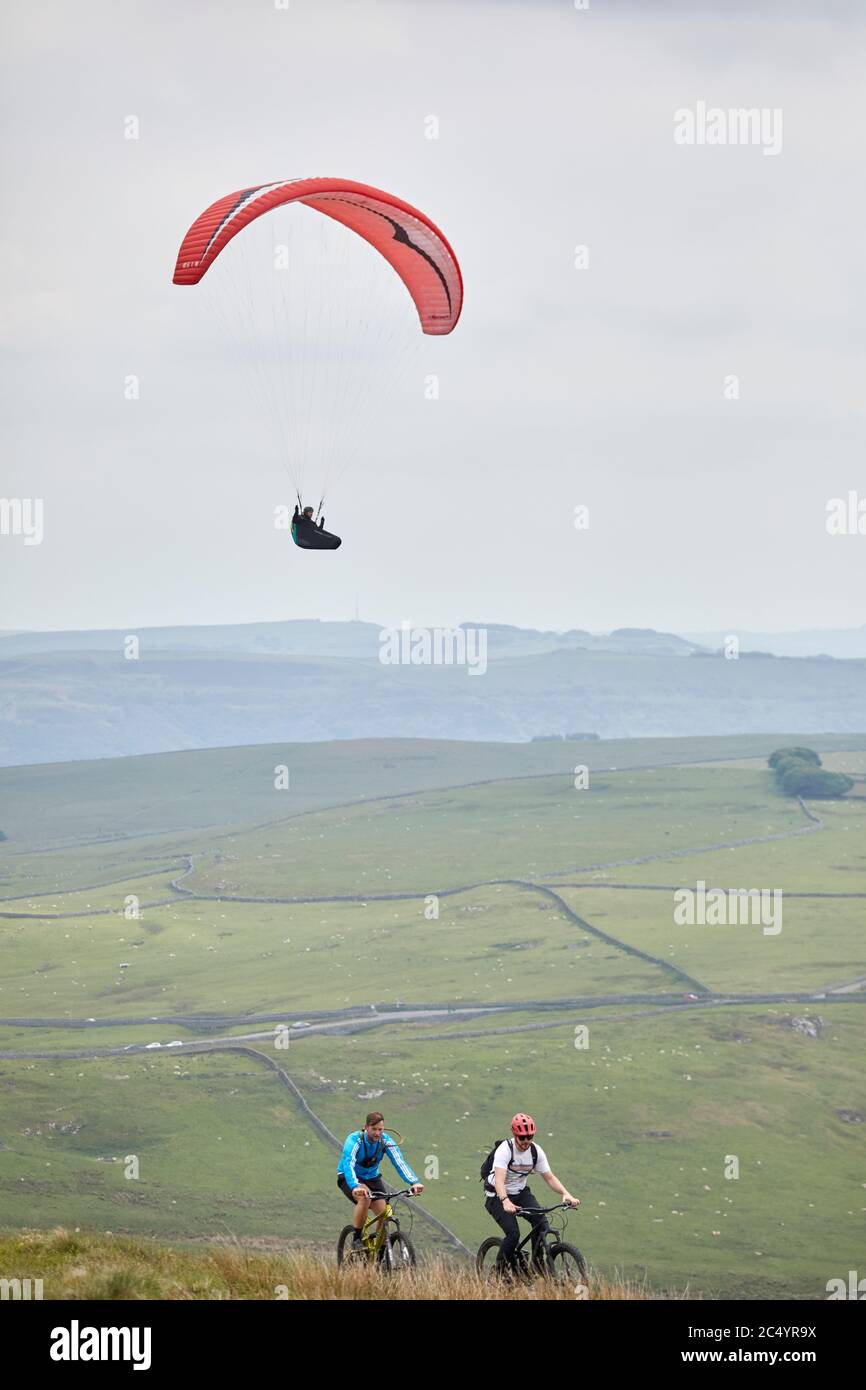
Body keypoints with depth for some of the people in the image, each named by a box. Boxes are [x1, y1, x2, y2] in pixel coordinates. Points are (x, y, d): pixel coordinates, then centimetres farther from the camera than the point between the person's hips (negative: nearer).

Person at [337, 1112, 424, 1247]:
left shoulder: (386, 1141, -17)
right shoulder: (354, 1140, -28)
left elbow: (399, 1162, -26)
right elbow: (348, 1164, -42)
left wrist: (414, 1182, -44)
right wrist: (355, 1187, -61)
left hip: (372, 1178, 4)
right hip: (348, 1179, -4)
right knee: (364, 1197, -35)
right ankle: (356, 1239, -20)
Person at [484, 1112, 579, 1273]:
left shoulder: (536, 1151, -8)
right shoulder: (505, 1150, -25)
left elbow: (549, 1177, -6)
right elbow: (499, 1180, -36)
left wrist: (566, 1194, -24)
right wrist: (506, 1201, -54)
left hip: (520, 1193, 5)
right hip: (497, 1196, -5)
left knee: (542, 1223, -20)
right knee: (513, 1234, -24)